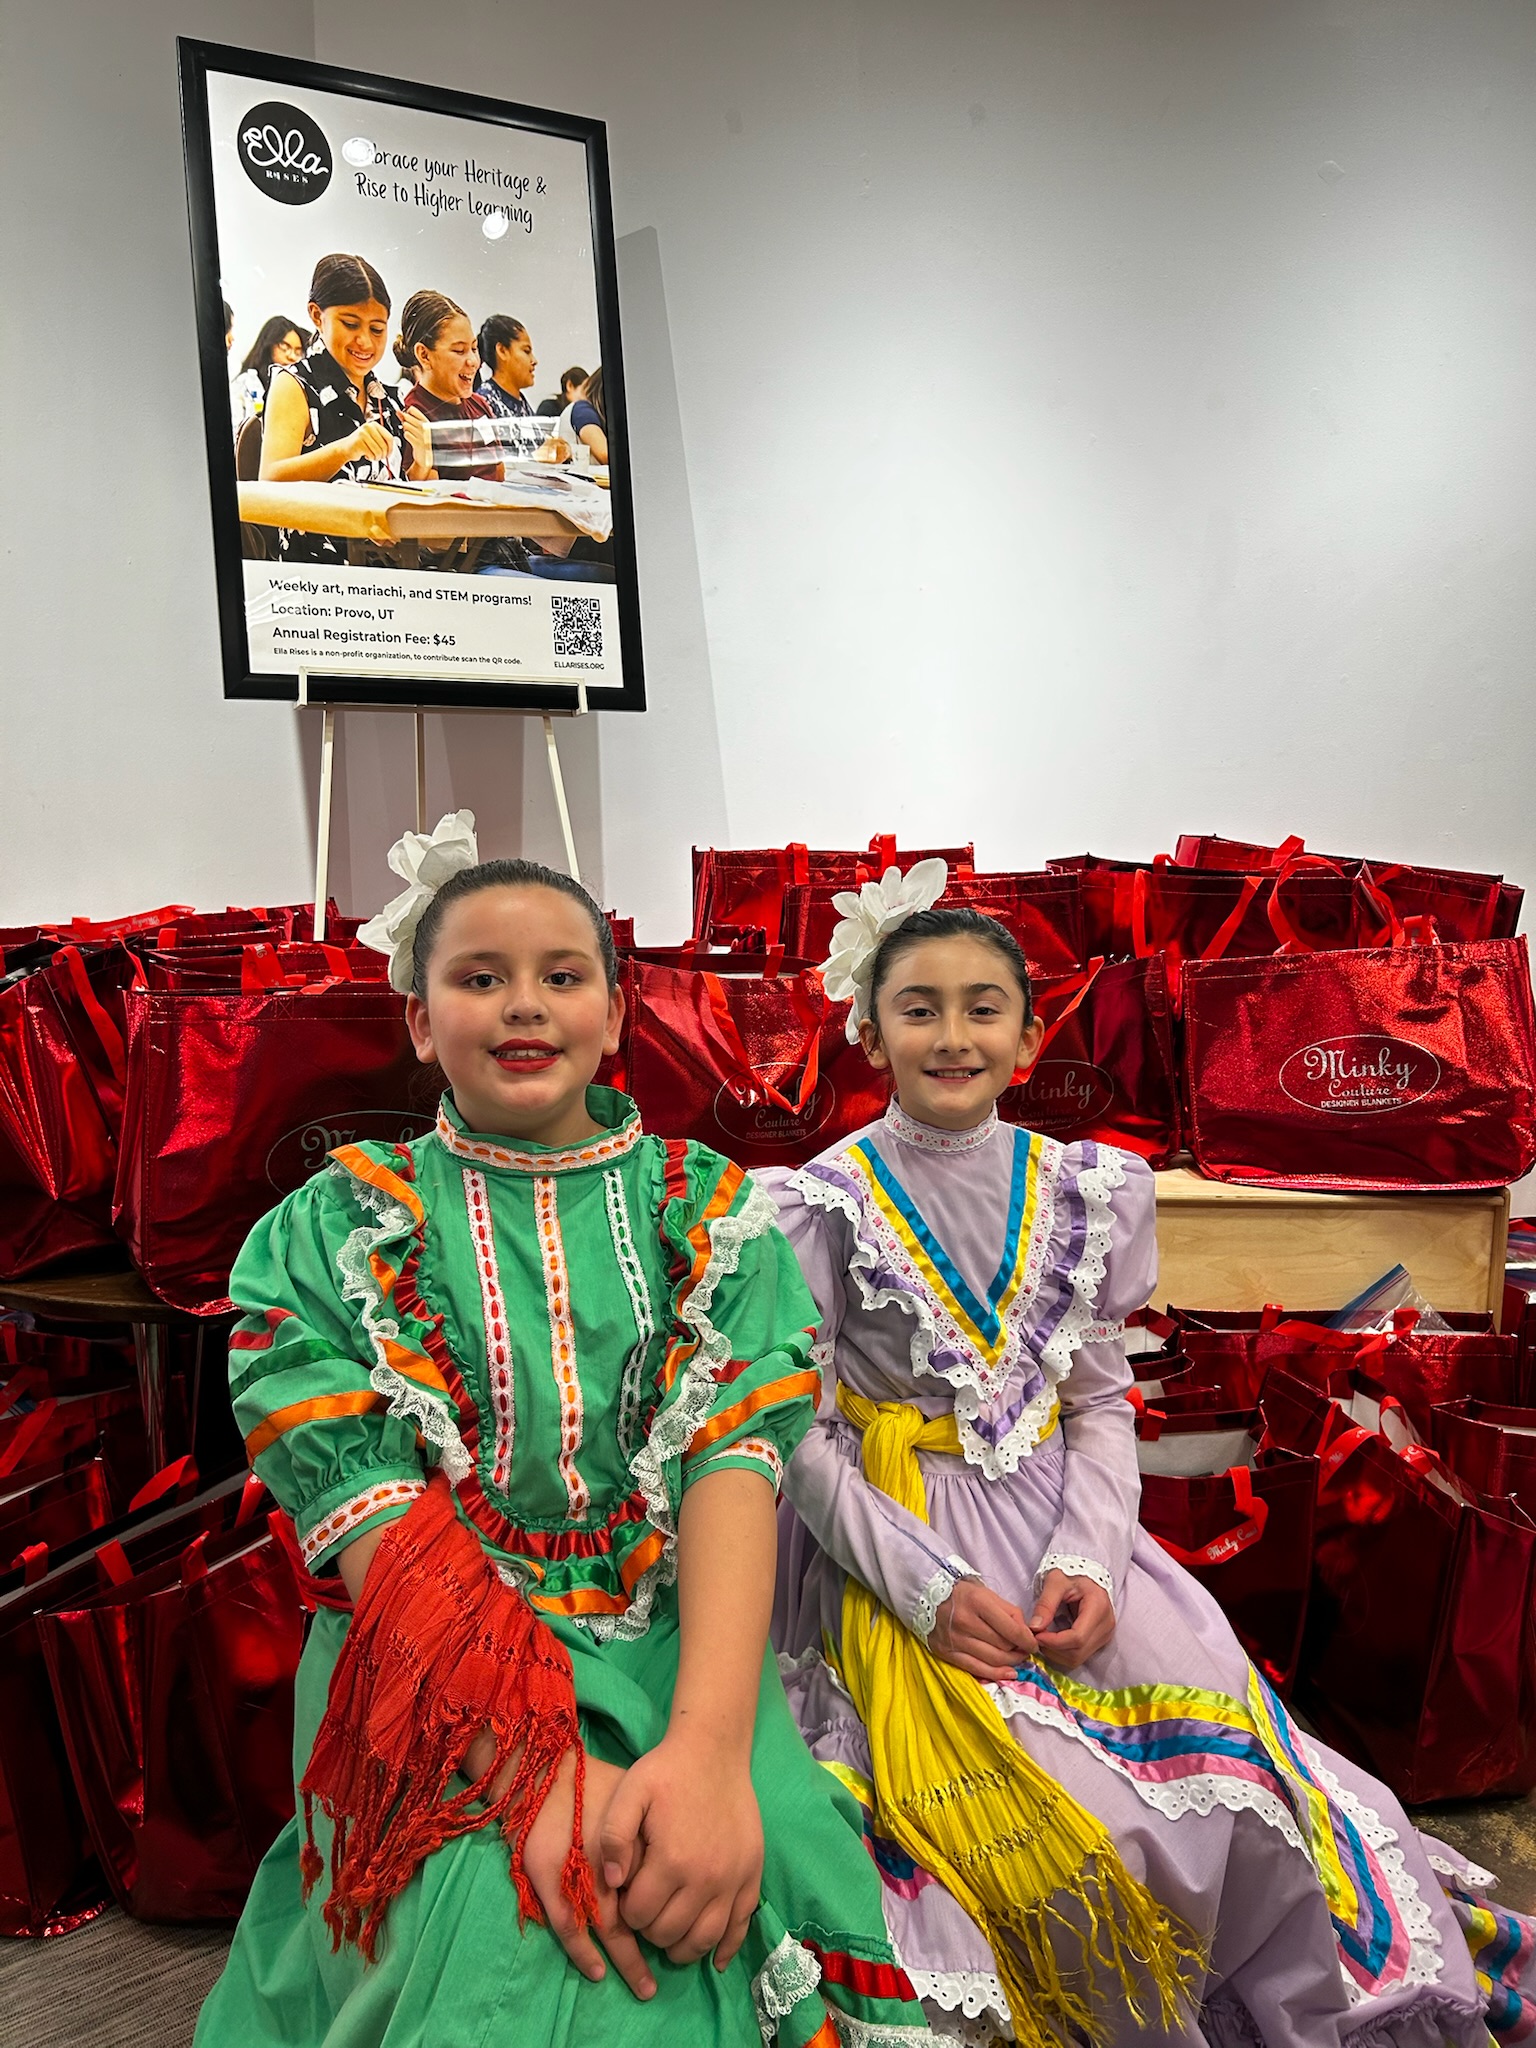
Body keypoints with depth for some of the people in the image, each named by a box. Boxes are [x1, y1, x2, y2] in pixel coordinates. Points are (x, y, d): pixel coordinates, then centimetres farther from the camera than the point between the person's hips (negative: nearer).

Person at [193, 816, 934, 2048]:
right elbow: (371, 1520, -9)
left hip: (683, 1657, 2)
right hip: (437, 1684, -1)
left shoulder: (709, 1210, 4)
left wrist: (709, 1744, -22)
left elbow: (737, 1459, -7)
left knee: (714, 1915, -23)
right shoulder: (335, 1228, 1)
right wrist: (542, 1769, -21)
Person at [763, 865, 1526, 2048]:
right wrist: (927, 1585, -16)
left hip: (1063, 1533, 4)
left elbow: (1102, 1401, 6)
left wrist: (1090, 1561, -9)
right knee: (1079, 1835, -20)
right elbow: (804, 1438, -6)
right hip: (899, 1549, -3)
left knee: (1229, 1772, -13)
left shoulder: (1085, 1192, 3)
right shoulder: (821, 1208, -8)